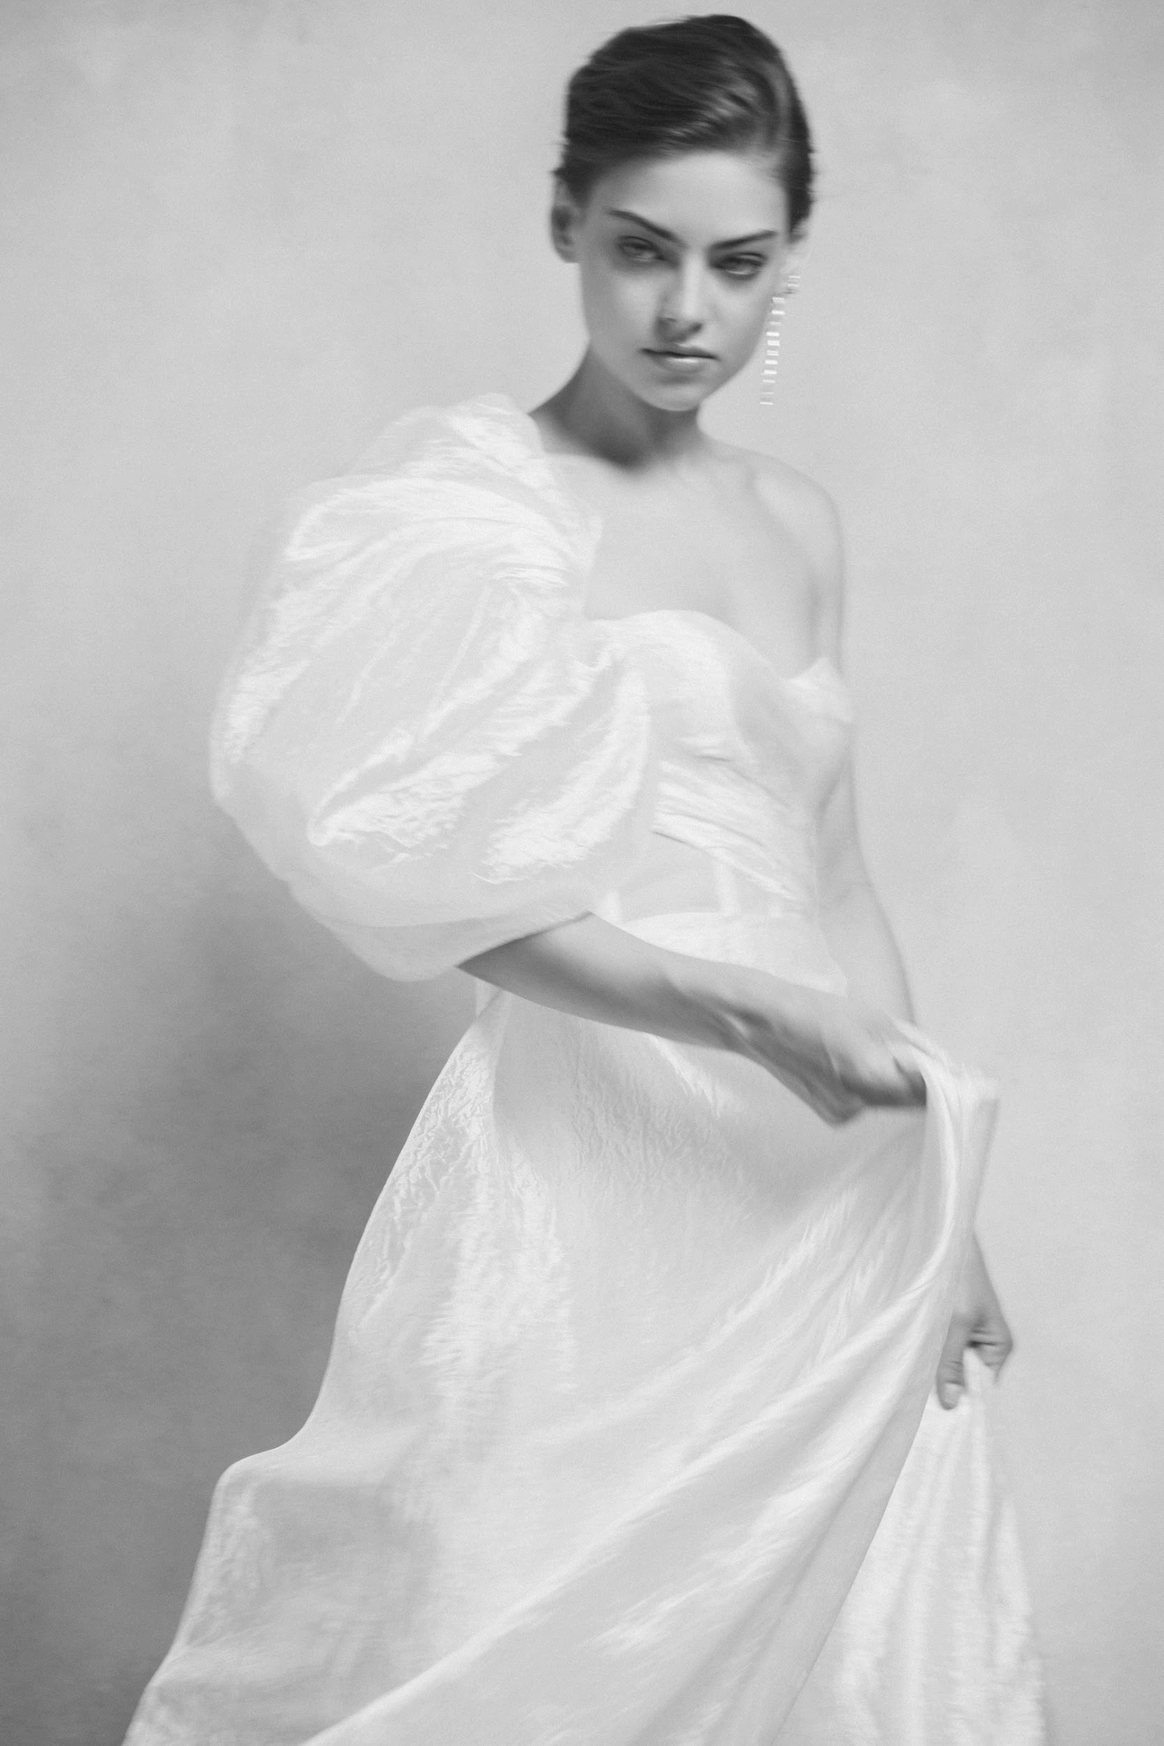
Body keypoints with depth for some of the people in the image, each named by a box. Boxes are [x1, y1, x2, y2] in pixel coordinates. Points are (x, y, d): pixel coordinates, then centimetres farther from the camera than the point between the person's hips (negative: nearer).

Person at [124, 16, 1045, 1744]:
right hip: (591, 1175, -5)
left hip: (823, 1187, 6)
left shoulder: (797, 520, 12)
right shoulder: (474, 488, -5)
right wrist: (756, 1019, -21)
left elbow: (836, 882, 15)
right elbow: (457, 892, -12)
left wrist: (937, 1200, 12)